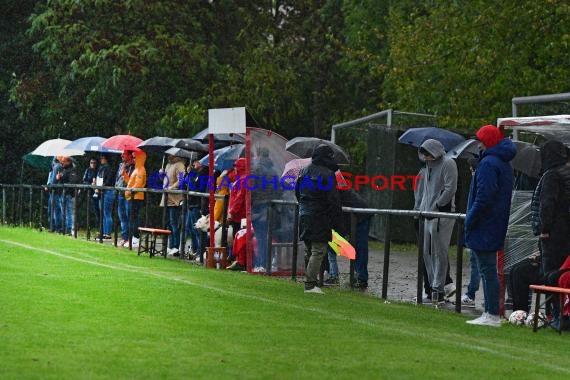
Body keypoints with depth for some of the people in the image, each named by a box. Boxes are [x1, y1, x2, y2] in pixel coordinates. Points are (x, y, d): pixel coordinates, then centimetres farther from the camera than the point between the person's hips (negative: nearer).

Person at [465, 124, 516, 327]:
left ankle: (492, 315, -7)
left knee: (488, 270, -8)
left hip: (484, 227, -10)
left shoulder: (488, 164, -15)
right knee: (489, 270, 14)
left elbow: (484, 198, -21)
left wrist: (470, 221, -15)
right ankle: (490, 312, 18)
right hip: (498, 226, 10)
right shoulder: (504, 163, 16)